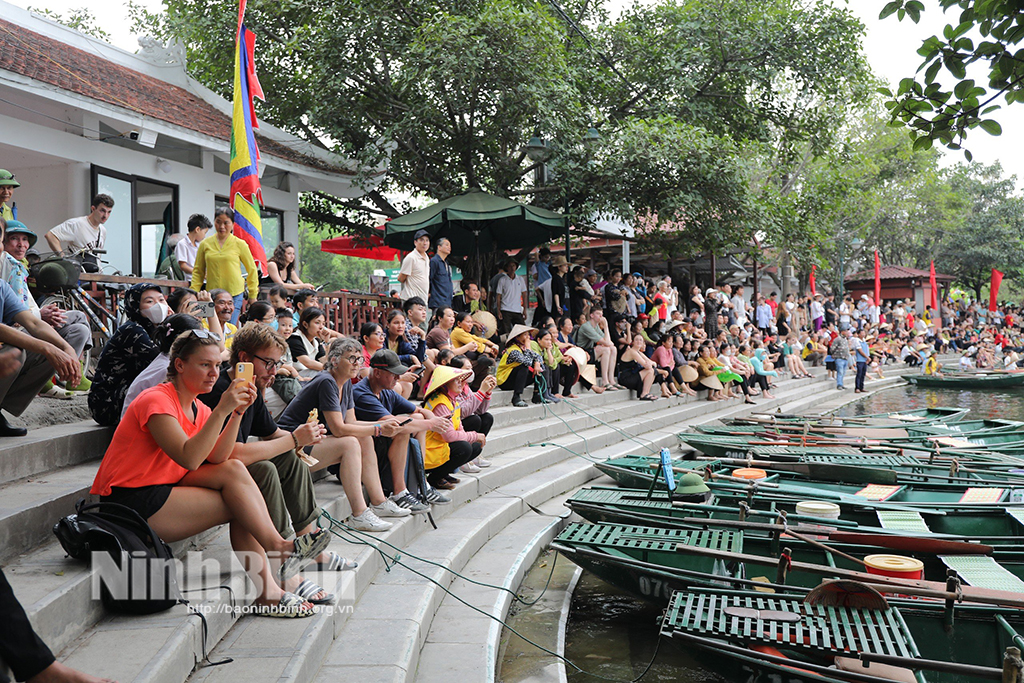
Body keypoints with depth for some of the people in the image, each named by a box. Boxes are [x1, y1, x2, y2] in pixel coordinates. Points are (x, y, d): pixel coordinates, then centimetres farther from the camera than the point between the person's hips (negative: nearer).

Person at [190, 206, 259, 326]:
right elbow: (198, 271, 13)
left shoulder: (240, 244, 1)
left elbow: (252, 270, 9)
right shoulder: (205, 244, 7)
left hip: (234, 294, -2)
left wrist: (253, 296, 8)